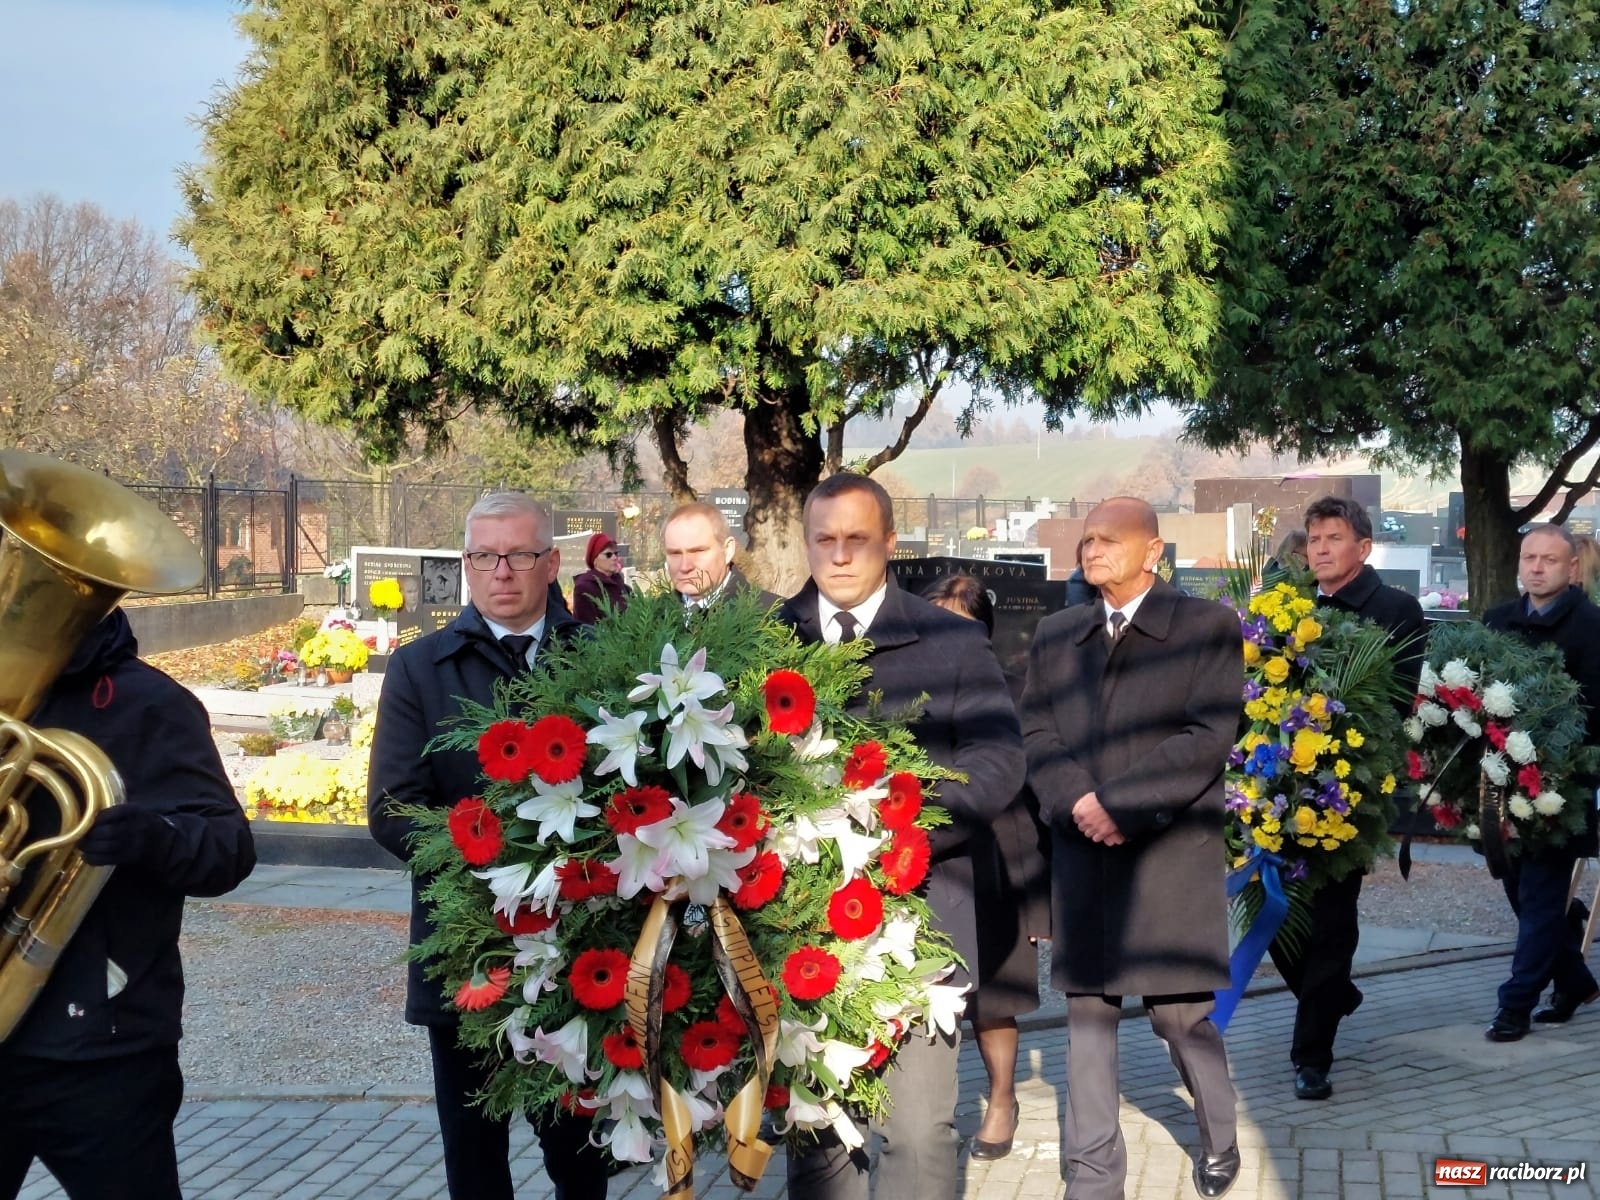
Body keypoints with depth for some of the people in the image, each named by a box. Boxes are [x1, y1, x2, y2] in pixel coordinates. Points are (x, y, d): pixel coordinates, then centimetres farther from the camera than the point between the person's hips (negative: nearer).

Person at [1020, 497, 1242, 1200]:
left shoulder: (1208, 627, 0)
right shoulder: (1055, 634, 15)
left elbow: (1208, 738, -10)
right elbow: (1036, 732, 8)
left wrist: (1116, 803, -14)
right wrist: (1076, 804, -10)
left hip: (1171, 852, -4)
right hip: (1080, 855, 4)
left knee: (1180, 1014, 2)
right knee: (1087, 1015, 5)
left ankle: (1219, 1143, 27)